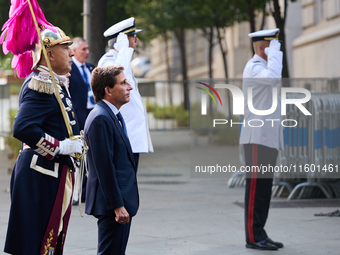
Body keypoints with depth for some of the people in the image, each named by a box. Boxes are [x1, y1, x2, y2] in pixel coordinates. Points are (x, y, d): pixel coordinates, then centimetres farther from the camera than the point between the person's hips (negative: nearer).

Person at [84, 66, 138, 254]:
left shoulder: (111, 116, 15)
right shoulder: (101, 119, -17)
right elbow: (105, 167, -21)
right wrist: (117, 206, -21)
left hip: (121, 201, 10)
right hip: (113, 204, -10)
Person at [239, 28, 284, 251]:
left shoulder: (264, 66, 21)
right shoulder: (253, 67, -11)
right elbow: (274, 77, -33)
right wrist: (275, 53, -19)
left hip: (269, 139, 10)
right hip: (258, 138, -10)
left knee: (264, 189, 10)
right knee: (257, 187, -8)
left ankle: (259, 234, 14)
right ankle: (253, 237, -5)